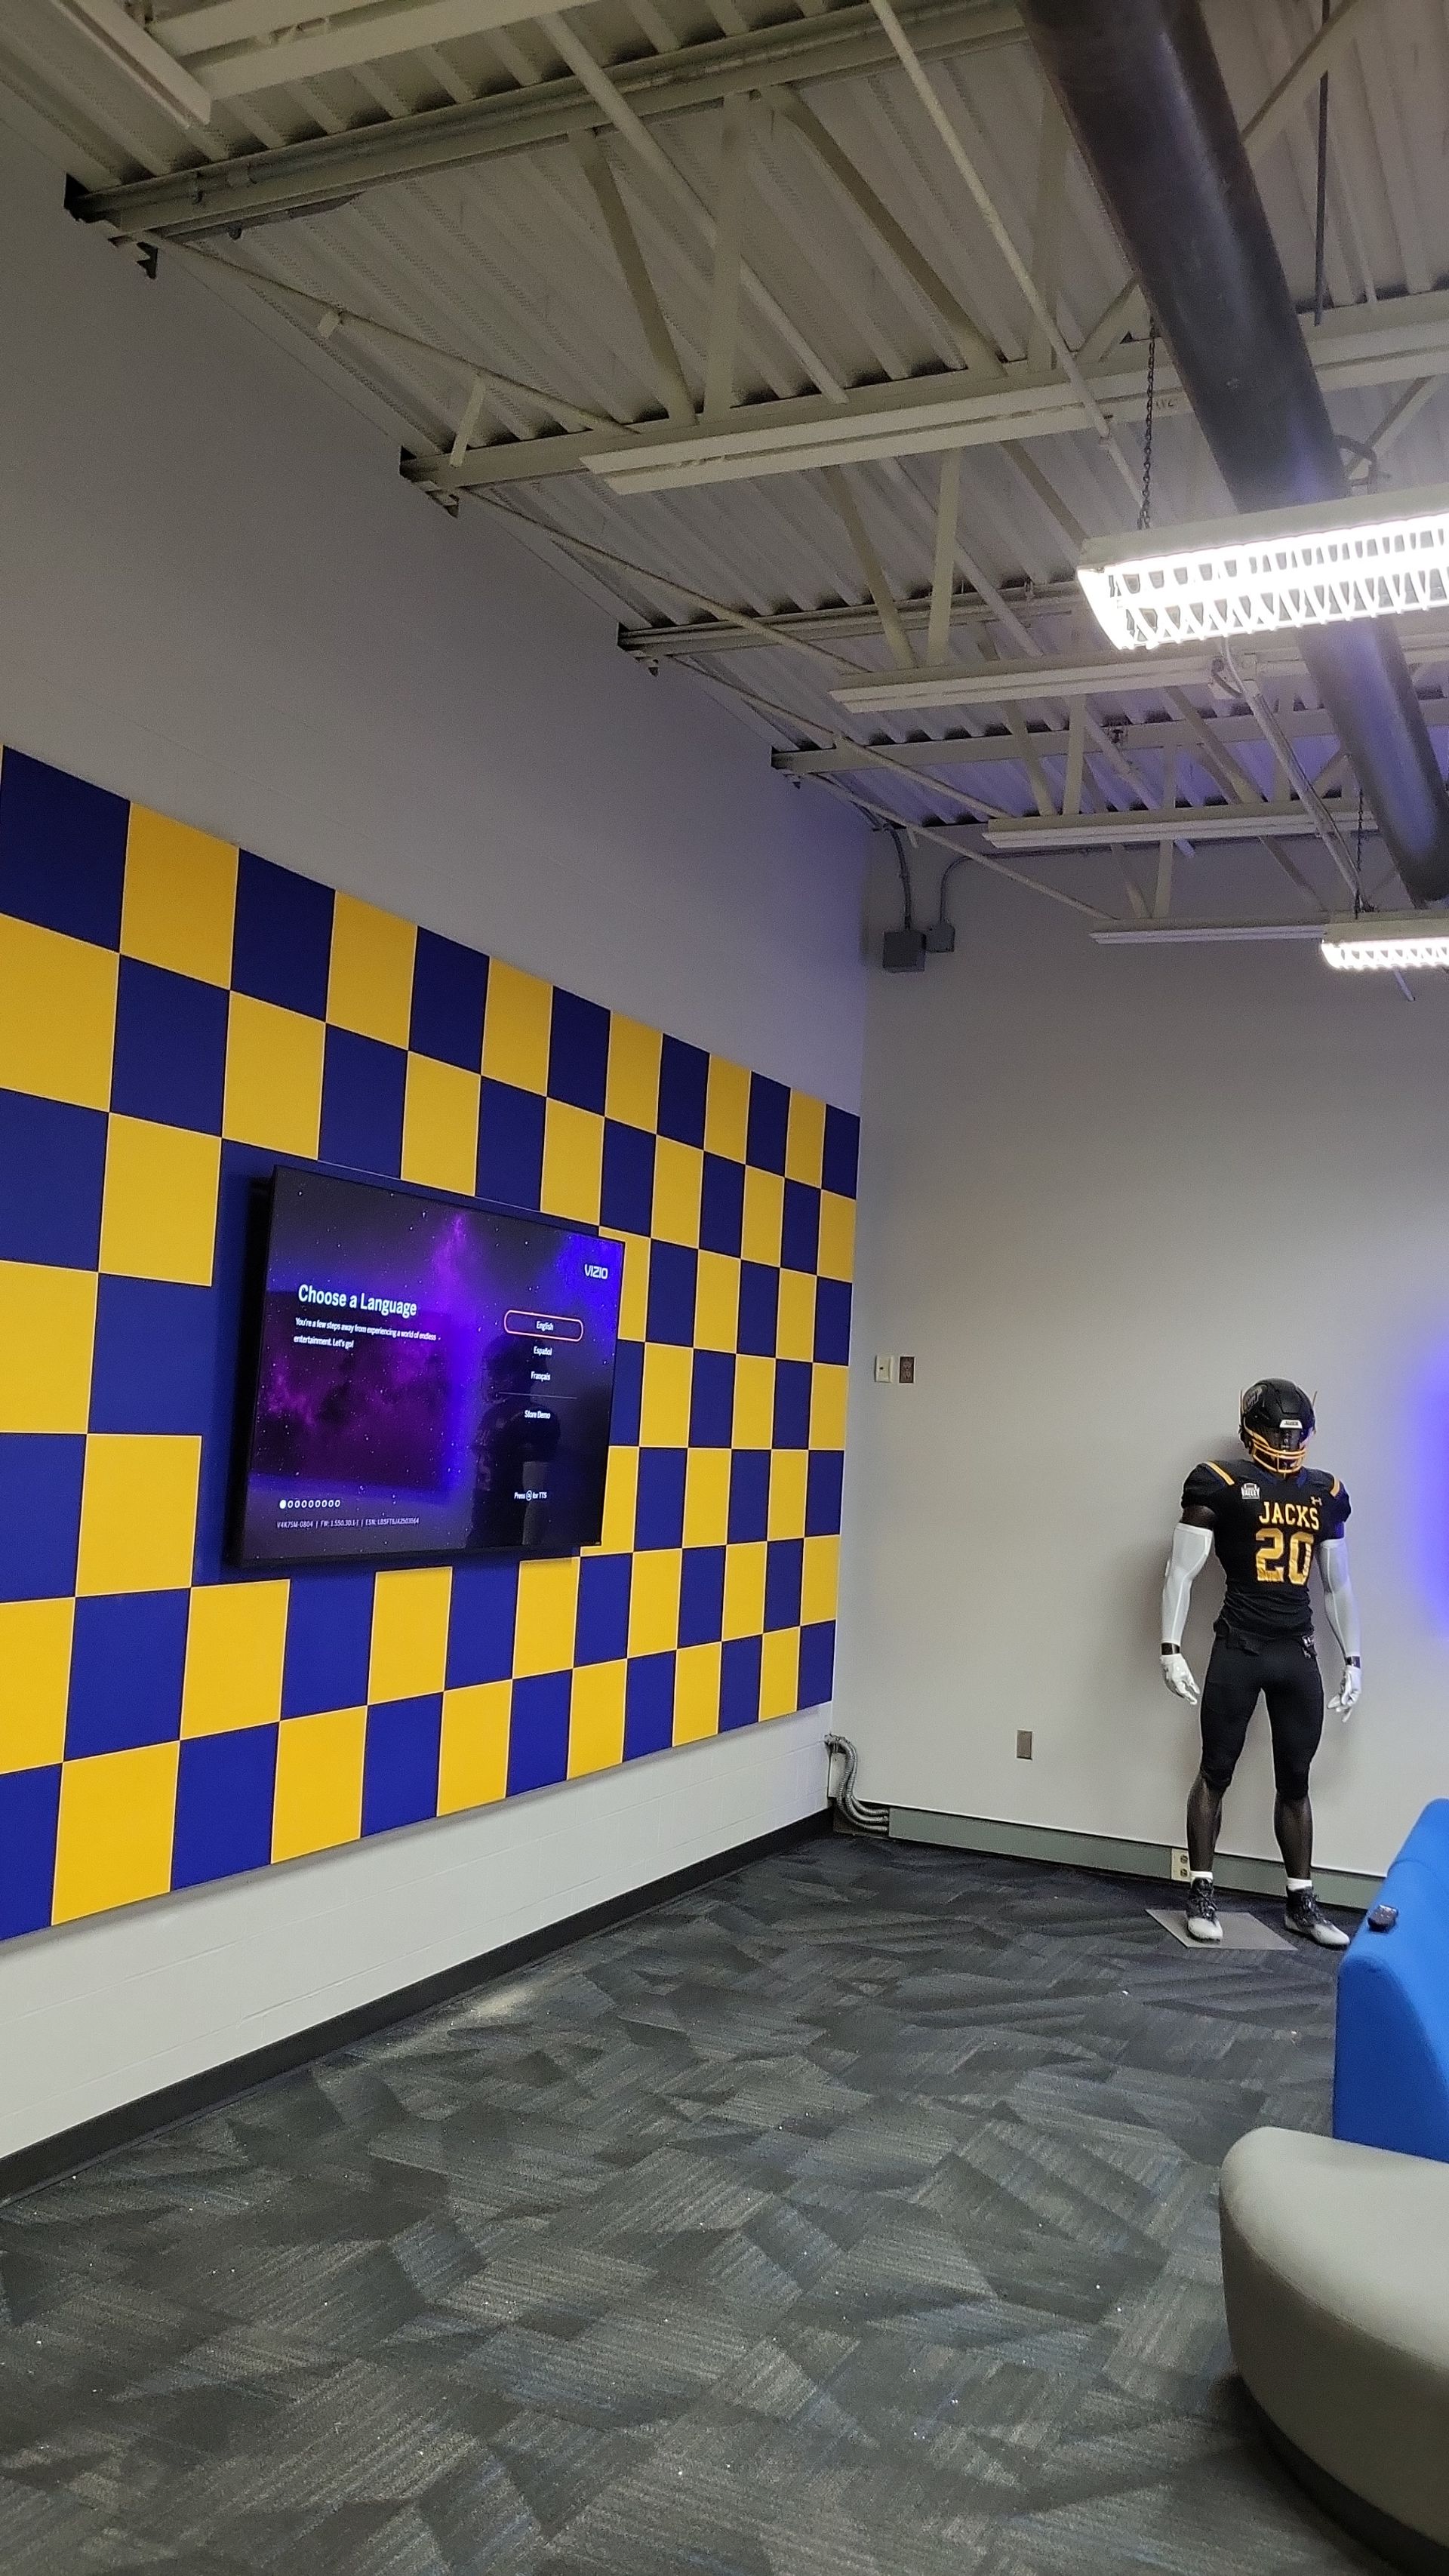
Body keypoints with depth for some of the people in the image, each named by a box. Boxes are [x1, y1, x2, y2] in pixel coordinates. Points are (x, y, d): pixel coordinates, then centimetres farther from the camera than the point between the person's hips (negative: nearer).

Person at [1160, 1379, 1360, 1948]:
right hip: (1239, 1647, -4)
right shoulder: (1220, 1485, -5)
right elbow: (1182, 1571, -5)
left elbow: (1337, 1585, 18)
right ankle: (1201, 1893, 13)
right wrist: (1171, 1649, -12)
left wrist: (1352, 1659, 16)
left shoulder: (1324, 1493, 11)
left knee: (1295, 1780, 11)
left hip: (1298, 1650, 4)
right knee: (1217, 1771, 4)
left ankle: (1301, 1901, 20)